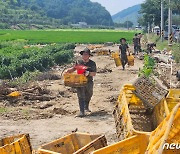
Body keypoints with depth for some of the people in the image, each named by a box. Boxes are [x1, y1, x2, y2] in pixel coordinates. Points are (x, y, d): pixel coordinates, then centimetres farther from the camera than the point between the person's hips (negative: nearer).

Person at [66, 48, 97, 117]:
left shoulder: (92, 63, -2)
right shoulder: (78, 62, 3)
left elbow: (94, 73, -8)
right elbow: (74, 68, 17)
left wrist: (88, 73, -25)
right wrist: (69, 71, 0)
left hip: (89, 82, 1)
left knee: (88, 95, 20)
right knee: (81, 96, -11)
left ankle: (86, 107, 47)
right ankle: (82, 112, -14)